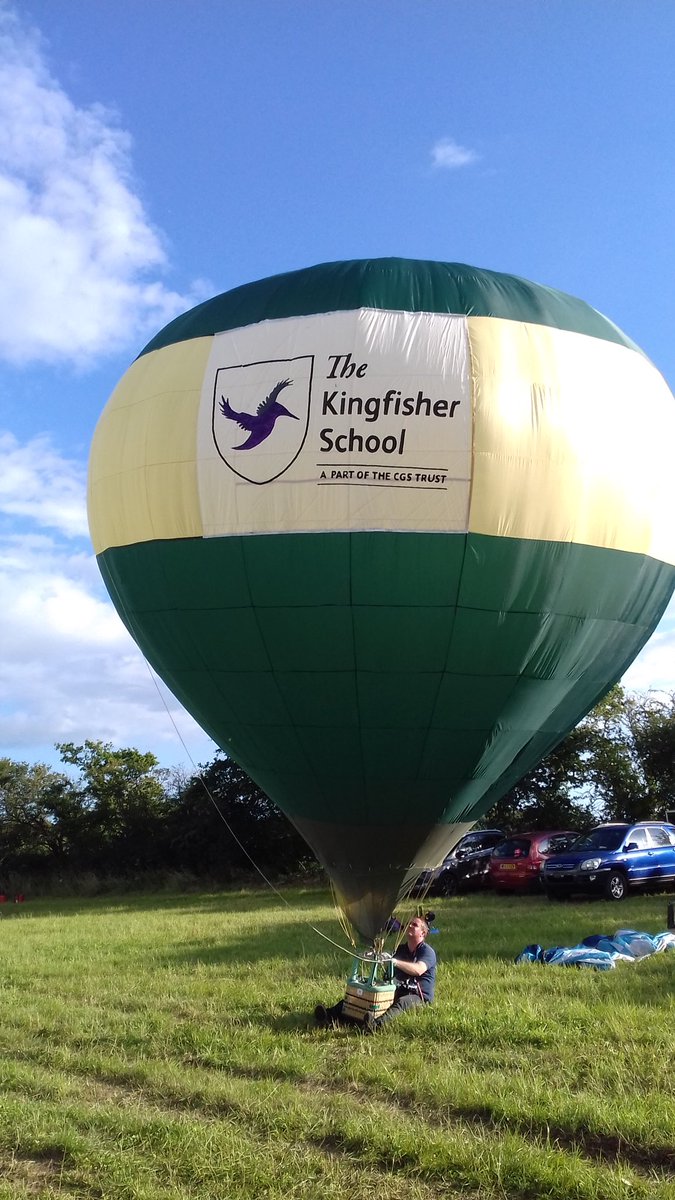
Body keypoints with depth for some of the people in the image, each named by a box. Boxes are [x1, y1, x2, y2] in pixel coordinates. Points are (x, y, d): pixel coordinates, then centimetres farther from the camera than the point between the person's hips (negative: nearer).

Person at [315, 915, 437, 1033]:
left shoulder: (427, 952, -5)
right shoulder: (400, 949, 20)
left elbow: (418, 970, -27)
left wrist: (394, 961, -39)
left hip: (419, 996, -7)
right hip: (397, 991, 7)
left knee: (401, 1002, -40)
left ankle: (376, 1024, -69)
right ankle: (331, 1015, -33)